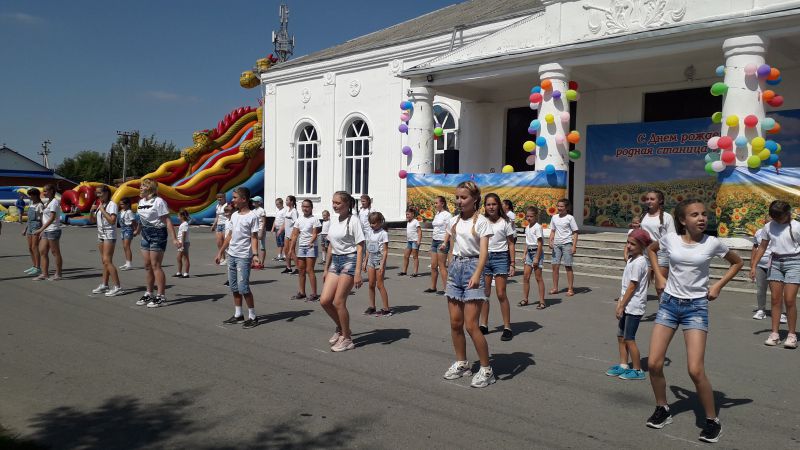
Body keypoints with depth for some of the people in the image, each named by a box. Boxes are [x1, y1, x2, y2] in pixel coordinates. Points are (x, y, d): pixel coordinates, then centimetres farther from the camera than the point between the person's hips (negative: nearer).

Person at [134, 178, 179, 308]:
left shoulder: (158, 202, -14)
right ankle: (149, 294, 23)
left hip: (158, 234, -8)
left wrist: (174, 239, -21)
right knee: (147, 265, 11)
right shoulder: (141, 201, 10)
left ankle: (161, 296, -1)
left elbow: (167, 221, -17)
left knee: (155, 265, -7)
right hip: (146, 235, 8)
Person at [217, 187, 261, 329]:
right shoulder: (234, 215, 13)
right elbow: (229, 235, 18)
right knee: (234, 287, 12)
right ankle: (238, 315, 22)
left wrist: (255, 255, -23)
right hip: (231, 255, 8)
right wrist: (220, 252, 19)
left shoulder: (252, 216, -9)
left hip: (243, 257, -8)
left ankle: (252, 317, 2)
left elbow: (254, 237, -12)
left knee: (243, 288, -9)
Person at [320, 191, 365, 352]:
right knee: (324, 300, 1)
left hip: (349, 260, -7)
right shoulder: (334, 220, 12)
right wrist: (326, 269, 19)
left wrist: (358, 273, -20)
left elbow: (360, 248, -14)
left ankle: (346, 339, 10)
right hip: (335, 261, 7)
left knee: (338, 301, -7)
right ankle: (341, 329, 24)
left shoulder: (353, 221, -10)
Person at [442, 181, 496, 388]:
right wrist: (450, 269, 14)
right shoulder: (454, 221, 11)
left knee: (471, 325, -9)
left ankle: (486, 370, 4)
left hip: (472, 267, -6)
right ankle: (461, 364, 26)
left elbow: (483, 252, -16)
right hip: (455, 268, 6)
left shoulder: (481, 222, -7)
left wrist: (477, 275, -30)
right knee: (455, 323, 10)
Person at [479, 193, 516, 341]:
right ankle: (484, 325, 17)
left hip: (500, 257, -3)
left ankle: (507, 327, 4)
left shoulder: (505, 222, -1)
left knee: (501, 294, -5)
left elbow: (511, 244, 0)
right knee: (484, 293, 6)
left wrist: (512, 264, -5)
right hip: (484, 257, 3)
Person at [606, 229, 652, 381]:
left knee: (629, 339, -2)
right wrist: (620, 303, 11)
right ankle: (623, 365, 24)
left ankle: (637, 370, 10)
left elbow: (632, 287, -18)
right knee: (621, 336, 14)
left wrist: (621, 306, -15)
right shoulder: (631, 259, 12)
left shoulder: (639, 262, -18)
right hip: (627, 305, 9)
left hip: (634, 307, -9)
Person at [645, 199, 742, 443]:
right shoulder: (670, 238, -4)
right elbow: (651, 249, 18)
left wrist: (718, 286, 0)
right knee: (654, 364, 0)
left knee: (695, 370, -11)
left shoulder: (712, 243, -8)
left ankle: (712, 420, 11)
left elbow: (737, 262, 10)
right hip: (669, 303, 2)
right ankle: (662, 409, 23)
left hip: (696, 307, -2)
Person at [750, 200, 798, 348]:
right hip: (775, 263, 4)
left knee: (789, 300, -8)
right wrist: (753, 266, 8)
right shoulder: (768, 227, 5)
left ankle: (792, 335, 4)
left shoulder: (796, 227, -7)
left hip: (793, 263, -4)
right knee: (776, 300, 4)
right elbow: (762, 247, 12)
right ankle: (774, 333, 8)